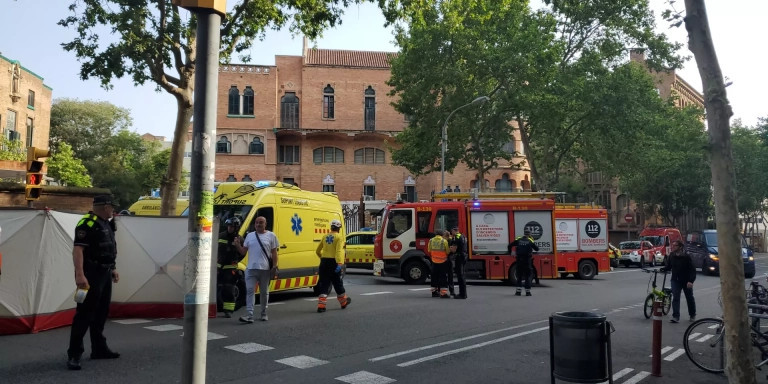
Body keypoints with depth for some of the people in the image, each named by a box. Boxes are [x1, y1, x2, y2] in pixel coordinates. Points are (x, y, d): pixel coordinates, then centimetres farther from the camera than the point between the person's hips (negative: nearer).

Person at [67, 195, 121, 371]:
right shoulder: (87, 223, -15)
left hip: (104, 274, 10)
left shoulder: (106, 224, 15)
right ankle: (73, 354, -2)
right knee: (84, 313, -8)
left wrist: (112, 269, 24)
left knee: (101, 313, 15)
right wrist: (80, 274, -30)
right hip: (91, 274, -10)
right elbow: (77, 249, -23)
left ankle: (99, 349, 24)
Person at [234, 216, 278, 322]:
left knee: (264, 292, 9)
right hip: (251, 268, 2)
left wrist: (274, 267, -7)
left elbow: (274, 253, 1)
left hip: (265, 269, -2)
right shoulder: (249, 236, 11)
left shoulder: (271, 236, 3)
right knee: (249, 291, -7)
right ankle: (249, 315, -11)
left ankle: (264, 314, 22)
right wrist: (237, 245, -7)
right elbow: (243, 251, 11)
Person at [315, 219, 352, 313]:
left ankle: (321, 305, -3)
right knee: (338, 283, 11)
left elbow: (318, 251, 19)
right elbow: (339, 251, -19)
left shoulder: (325, 237, 12)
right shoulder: (339, 237, -5)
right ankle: (344, 301, 29)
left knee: (323, 284, 5)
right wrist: (340, 264, -27)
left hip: (324, 262, 4)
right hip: (333, 262, -4)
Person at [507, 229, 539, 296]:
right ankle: (528, 292, 4)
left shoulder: (518, 240, 5)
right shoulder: (530, 241, 1)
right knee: (527, 277, 5)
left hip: (519, 260, 2)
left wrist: (509, 252, 18)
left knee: (519, 276, 10)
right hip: (527, 261, -1)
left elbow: (510, 245, 3)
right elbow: (537, 248, 8)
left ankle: (518, 291, 7)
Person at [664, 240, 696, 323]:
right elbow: (668, 266, 9)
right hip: (675, 280, 2)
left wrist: (691, 281, -22)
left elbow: (692, 269, -14)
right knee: (675, 298, -9)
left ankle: (692, 315, 34)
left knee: (690, 298, 14)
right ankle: (676, 317, -12)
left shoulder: (686, 256, -14)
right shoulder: (671, 256, -2)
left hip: (686, 281, -2)